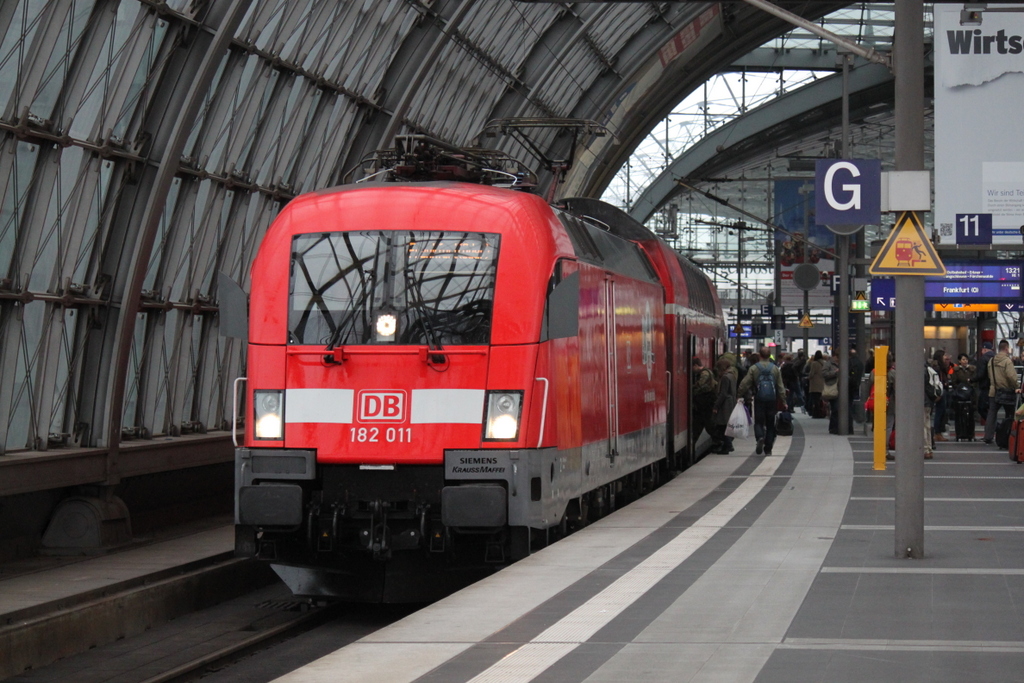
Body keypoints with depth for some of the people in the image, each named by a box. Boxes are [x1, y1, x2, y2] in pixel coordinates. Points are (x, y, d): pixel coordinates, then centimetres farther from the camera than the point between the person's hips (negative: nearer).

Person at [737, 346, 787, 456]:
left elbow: (745, 384, -5)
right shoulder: (775, 369, 4)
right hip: (772, 400, 2)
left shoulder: (753, 368, -2)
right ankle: (768, 449, 10)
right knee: (770, 423, 9)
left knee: (758, 421, 4)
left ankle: (760, 437, -28)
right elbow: (781, 387, 6)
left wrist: (740, 395, 6)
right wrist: (783, 401, 11)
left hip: (759, 399, -2)